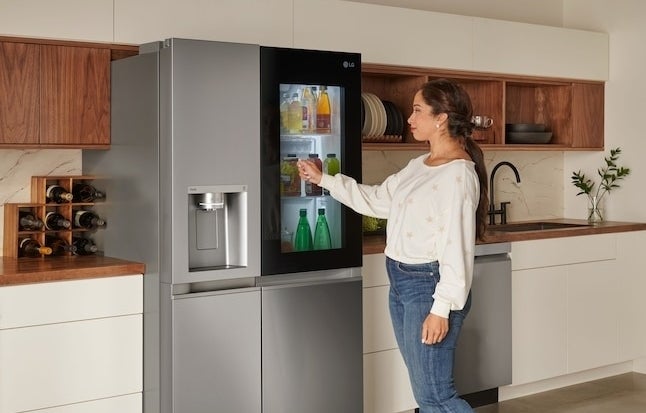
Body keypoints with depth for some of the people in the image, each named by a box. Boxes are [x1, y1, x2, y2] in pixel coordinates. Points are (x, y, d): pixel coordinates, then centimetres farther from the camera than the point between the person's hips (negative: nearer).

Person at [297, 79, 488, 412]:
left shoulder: (459, 173, -16)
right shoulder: (418, 165, 12)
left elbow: (458, 249, -20)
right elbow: (377, 200, 22)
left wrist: (442, 308, -22)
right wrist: (323, 179, 21)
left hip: (429, 285, -9)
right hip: (401, 282, 9)